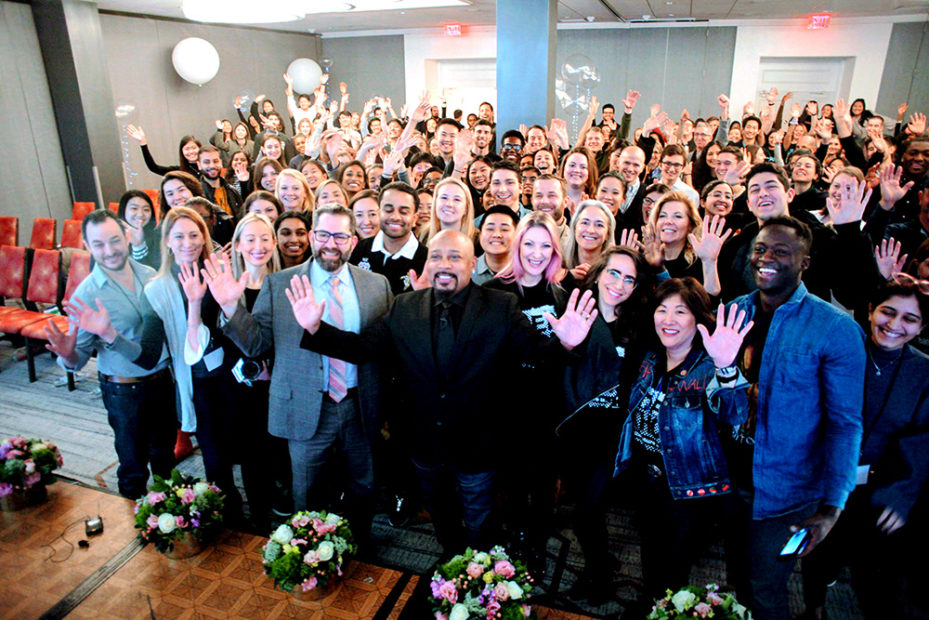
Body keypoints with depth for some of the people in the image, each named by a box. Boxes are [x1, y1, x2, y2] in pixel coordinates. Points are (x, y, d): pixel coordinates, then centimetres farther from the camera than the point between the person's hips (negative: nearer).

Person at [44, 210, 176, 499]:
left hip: (163, 378, 4)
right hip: (124, 390, -4)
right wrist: (67, 355, -34)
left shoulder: (149, 275, -4)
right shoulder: (86, 294, -15)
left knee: (165, 451, 24)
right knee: (133, 466, 12)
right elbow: (79, 356, -13)